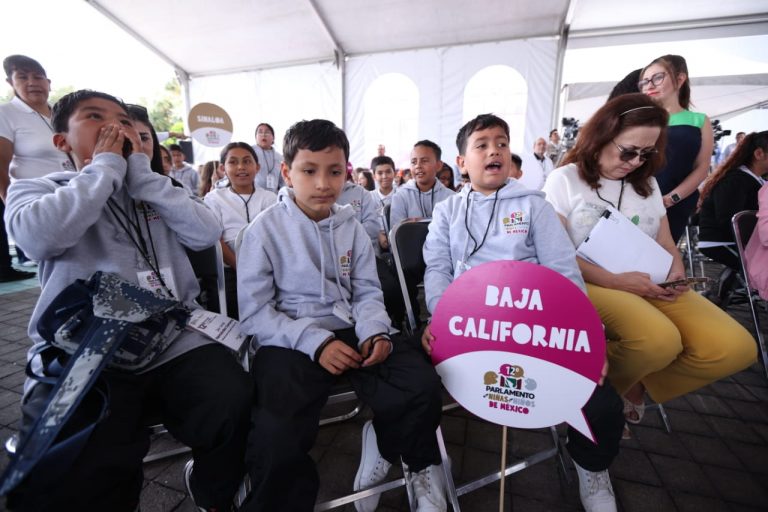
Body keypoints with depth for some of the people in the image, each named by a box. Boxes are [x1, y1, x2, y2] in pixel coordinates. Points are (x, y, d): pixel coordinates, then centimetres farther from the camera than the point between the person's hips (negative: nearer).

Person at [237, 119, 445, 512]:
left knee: (421, 387, -13)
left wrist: (374, 332, -14)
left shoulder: (351, 227, 9)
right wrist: (315, 342, -19)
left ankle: (386, 445, 21)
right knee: (277, 438, -26)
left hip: (350, 331, 4)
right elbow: (254, 313, -8)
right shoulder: (264, 229, -5)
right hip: (290, 342, -3)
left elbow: (367, 293, 8)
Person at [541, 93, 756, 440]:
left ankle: (638, 385, 8)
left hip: (650, 286, 7)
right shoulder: (565, 180, -2)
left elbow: (666, 244, 19)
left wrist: (676, 271, -5)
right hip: (590, 284, -6)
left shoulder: (647, 184, 17)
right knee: (660, 340, -33)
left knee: (734, 346, -15)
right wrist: (615, 282, -18)